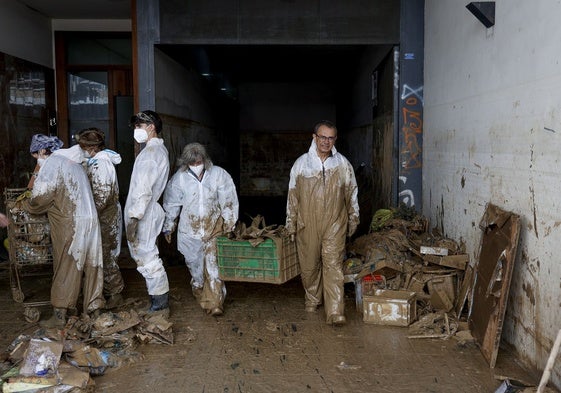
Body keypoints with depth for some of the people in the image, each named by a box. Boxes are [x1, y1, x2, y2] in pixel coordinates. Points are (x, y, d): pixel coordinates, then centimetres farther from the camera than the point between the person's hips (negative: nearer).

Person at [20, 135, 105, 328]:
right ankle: (93, 307, 20)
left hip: (69, 226, -7)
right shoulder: (74, 163, 18)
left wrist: (24, 203, 8)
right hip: (90, 220, 7)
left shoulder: (52, 163, -8)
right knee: (90, 265, 12)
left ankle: (60, 315, 8)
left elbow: (40, 198, -12)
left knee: (65, 268, 1)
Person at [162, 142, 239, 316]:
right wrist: (168, 228, 10)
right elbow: (171, 204, 3)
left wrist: (229, 224, 4)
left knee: (213, 265, -4)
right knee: (195, 265, 14)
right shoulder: (179, 178, -9)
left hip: (214, 227, -1)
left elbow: (229, 202, 0)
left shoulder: (218, 174, -10)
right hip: (190, 229, 1)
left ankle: (214, 303, 3)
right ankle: (199, 294, 37)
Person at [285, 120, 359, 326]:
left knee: (333, 265, -6)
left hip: (334, 223, -1)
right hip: (307, 223, 1)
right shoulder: (301, 163, 2)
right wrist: (291, 223, 5)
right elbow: (292, 195, 6)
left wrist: (353, 219, 14)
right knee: (309, 264, 11)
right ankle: (312, 299, 33)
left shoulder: (343, 164, 3)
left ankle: (335, 312, -6)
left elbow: (352, 193, 12)